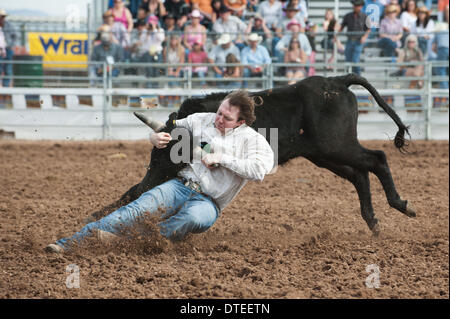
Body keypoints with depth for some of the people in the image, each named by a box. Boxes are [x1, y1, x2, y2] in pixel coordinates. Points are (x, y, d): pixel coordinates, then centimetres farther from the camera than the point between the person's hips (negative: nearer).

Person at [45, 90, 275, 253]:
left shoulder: (252, 140, -1)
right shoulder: (202, 121, 12)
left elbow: (260, 170, -19)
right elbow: (169, 128, 25)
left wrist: (221, 158, -16)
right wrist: (156, 138, 1)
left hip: (208, 202, -3)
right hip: (181, 186, 3)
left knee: (195, 217, -41)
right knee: (137, 209, -23)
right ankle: (69, 243, -32)